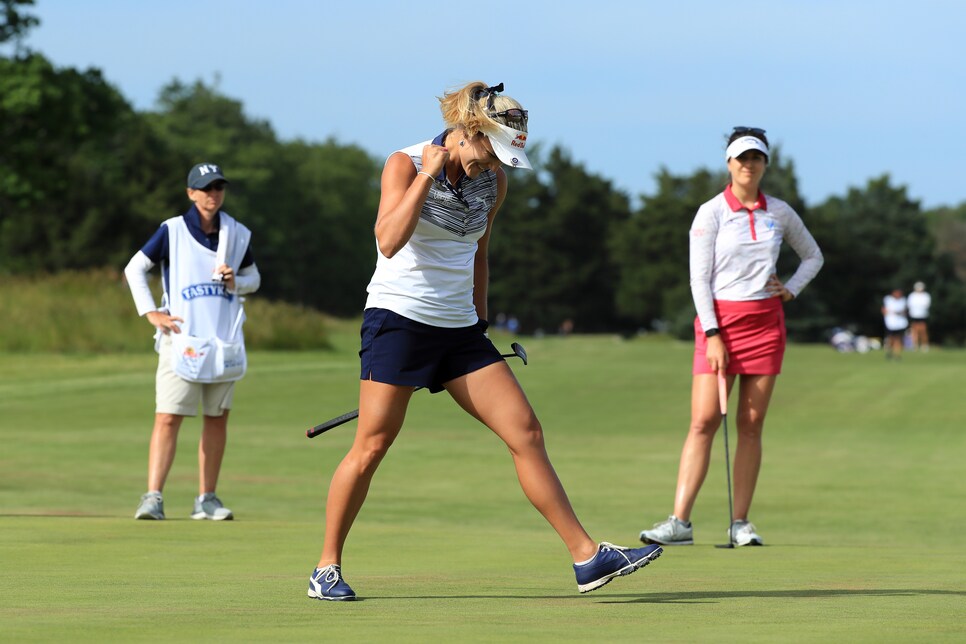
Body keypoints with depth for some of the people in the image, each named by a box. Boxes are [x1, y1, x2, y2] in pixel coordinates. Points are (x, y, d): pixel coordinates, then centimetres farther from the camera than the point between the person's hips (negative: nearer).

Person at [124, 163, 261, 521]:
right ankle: (153, 497, -15)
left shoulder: (238, 235, 8)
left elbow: (253, 278, 20)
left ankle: (206, 498, 13)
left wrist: (235, 283, -3)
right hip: (181, 339, -4)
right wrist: (150, 312, -7)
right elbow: (134, 268, 3)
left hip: (223, 340, 4)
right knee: (168, 417, -12)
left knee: (217, 418, 5)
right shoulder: (173, 231, -1)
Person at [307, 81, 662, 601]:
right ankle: (327, 567, 7)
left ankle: (586, 557, -4)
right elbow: (388, 241, -22)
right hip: (399, 318, -6)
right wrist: (429, 172, -20)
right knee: (371, 445, -8)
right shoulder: (405, 164, -8)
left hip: (460, 328, 6)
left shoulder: (494, 182, 9)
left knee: (526, 433, -3)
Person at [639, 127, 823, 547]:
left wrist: (791, 289, 5)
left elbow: (813, 256, 23)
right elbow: (699, 278, -6)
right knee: (703, 421, -11)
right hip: (719, 320, -3)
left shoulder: (780, 213, 8)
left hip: (766, 320, 3)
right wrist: (713, 334, -13)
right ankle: (680, 521, -14)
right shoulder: (711, 213, -3)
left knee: (751, 425, 1)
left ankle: (740, 522, 3)